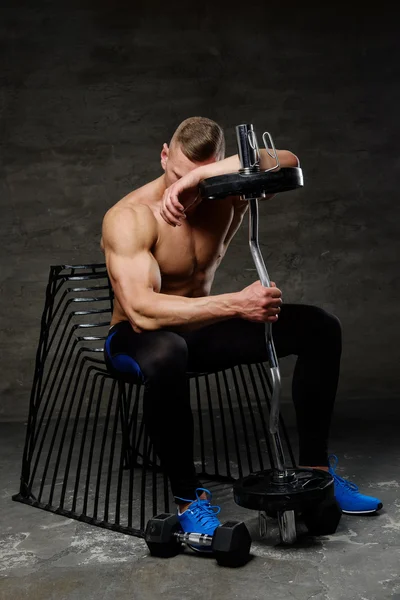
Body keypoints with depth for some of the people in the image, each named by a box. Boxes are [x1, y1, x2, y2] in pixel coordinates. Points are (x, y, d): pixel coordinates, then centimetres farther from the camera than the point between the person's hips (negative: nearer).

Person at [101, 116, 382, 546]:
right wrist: (236, 305, -43)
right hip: (137, 337, -5)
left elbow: (287, 163, -29)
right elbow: (142, 311, -35)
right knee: (165, 355, -44)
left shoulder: (225, 194, -9)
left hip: (199, 329, 5)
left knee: (319, 328, -8)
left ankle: (314, 468, 1)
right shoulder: (129, 218, -23)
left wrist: (204, 175, -39)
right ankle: (188, 499, -25)